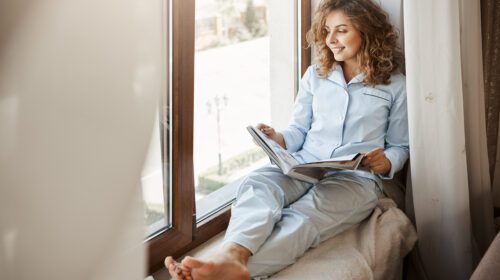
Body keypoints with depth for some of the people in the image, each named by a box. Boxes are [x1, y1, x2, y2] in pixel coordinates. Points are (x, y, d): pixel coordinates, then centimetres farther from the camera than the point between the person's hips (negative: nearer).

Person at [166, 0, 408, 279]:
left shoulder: (395, 84, 10)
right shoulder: (315, 75, 18)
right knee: (257, 183, -33)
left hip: (357, 176, -3)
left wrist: (387, 162, -9)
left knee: (303, 215, -37)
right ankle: (231, 255, -61)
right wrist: (278, 138, -5)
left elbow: (401, 146, 14)